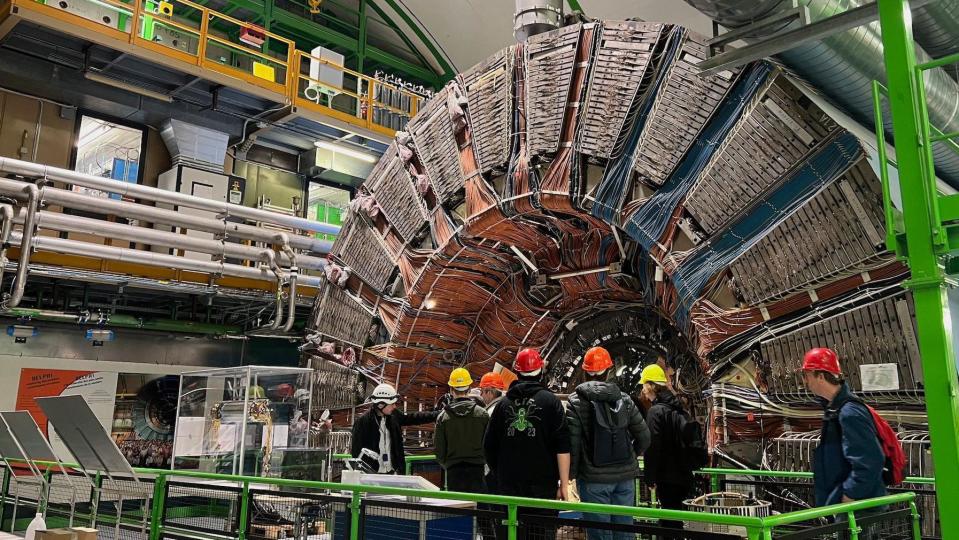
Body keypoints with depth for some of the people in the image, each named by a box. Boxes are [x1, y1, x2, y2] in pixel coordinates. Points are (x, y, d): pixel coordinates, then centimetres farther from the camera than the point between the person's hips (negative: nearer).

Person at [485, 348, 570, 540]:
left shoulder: (503, 404, 7)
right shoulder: (550, 401, -3)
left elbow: (489, 446, 12)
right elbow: (562, 446, -8)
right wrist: (564, 483, -5)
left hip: (508, 487, 3)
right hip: (543, 486, -3)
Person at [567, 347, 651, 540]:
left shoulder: (576, 401, -6)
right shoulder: (624, 399, 4)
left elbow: (572, 442, -10)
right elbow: (644, 437, 5)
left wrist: (571, 474, 0)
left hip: (594, 477, -3)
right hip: (625, 476, 3)